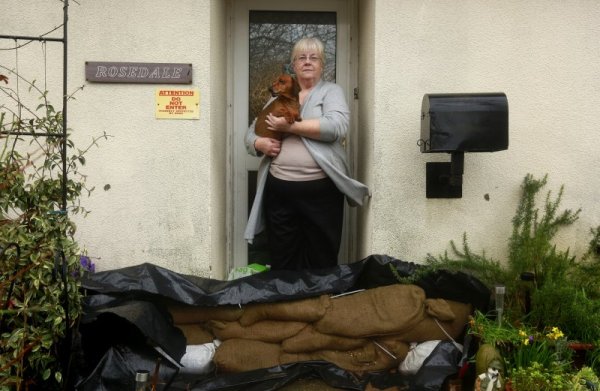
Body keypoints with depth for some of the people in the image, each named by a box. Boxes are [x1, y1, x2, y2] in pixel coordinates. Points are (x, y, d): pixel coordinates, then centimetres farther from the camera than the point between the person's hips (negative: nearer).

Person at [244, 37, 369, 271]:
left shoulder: (331, 91, 5)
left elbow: (336, 126, -15)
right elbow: (251, 132, 18)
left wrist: (290, 126, -13)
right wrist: (260, 144, -6)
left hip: (320, 190, -3)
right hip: (279, 190, 3)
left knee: (322, 264, 5)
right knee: (282, 264, 9)